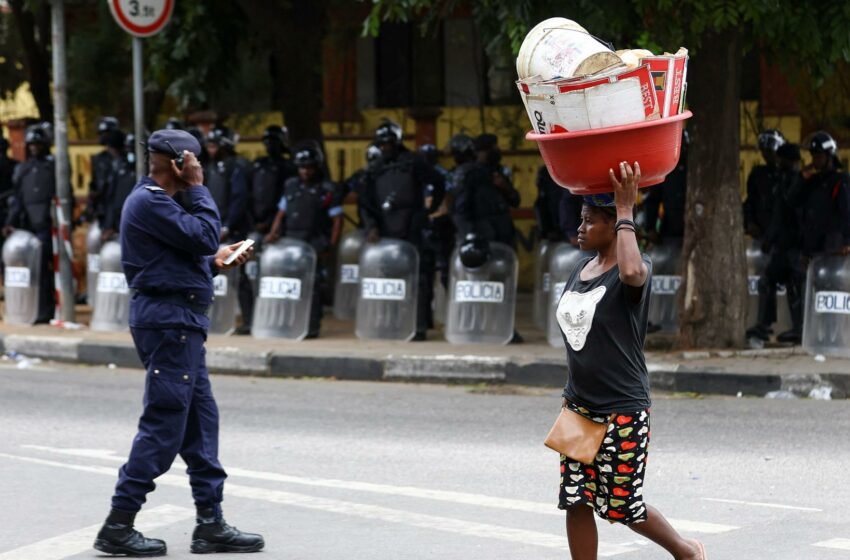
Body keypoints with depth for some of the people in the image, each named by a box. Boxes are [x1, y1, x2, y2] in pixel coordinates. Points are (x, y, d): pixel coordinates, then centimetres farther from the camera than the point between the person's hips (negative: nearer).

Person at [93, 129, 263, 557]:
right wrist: (197, 189, -10)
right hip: (168, 318, -11)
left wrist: (215, 262, 10)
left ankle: (211, 524, 15)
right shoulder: (149, 202, -14)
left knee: (201, 420, 11)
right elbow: (204, 236, -20)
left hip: (179, 321, 11)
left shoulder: (156, 200, 19)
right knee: (164, 425, -9)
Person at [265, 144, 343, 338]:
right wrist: (273, 233, 3)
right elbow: (281, 213, 19)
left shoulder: (328, 190, 0)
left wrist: (330, 247, -10)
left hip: (315, 242, -4)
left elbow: (337, 220, -2)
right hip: (291, 240, 4)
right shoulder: (291, 186, 14)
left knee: (312, 285, -7)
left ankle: (312, 327, -5)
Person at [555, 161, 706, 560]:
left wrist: (625, 210, -32)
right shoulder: (583, 268, 10)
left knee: (622, 507, 2)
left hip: (622, 411, -7)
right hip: (579, 407, 7)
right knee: (576, 502, 3)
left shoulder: (639, 269, -13)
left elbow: (630, 272, -41)